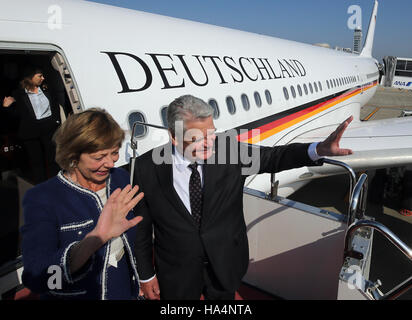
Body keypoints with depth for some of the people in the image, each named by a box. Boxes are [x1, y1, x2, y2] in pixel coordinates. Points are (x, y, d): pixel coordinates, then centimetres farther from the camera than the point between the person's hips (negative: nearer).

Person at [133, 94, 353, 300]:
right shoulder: (147, 168, -18)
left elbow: (272, 157, -10)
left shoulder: (229, 149, -17)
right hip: (176, 275, -1)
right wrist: (146, 275, 0)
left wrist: (319, 149, -27)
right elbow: (141, 228, -8)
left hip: (225, 265, 2)